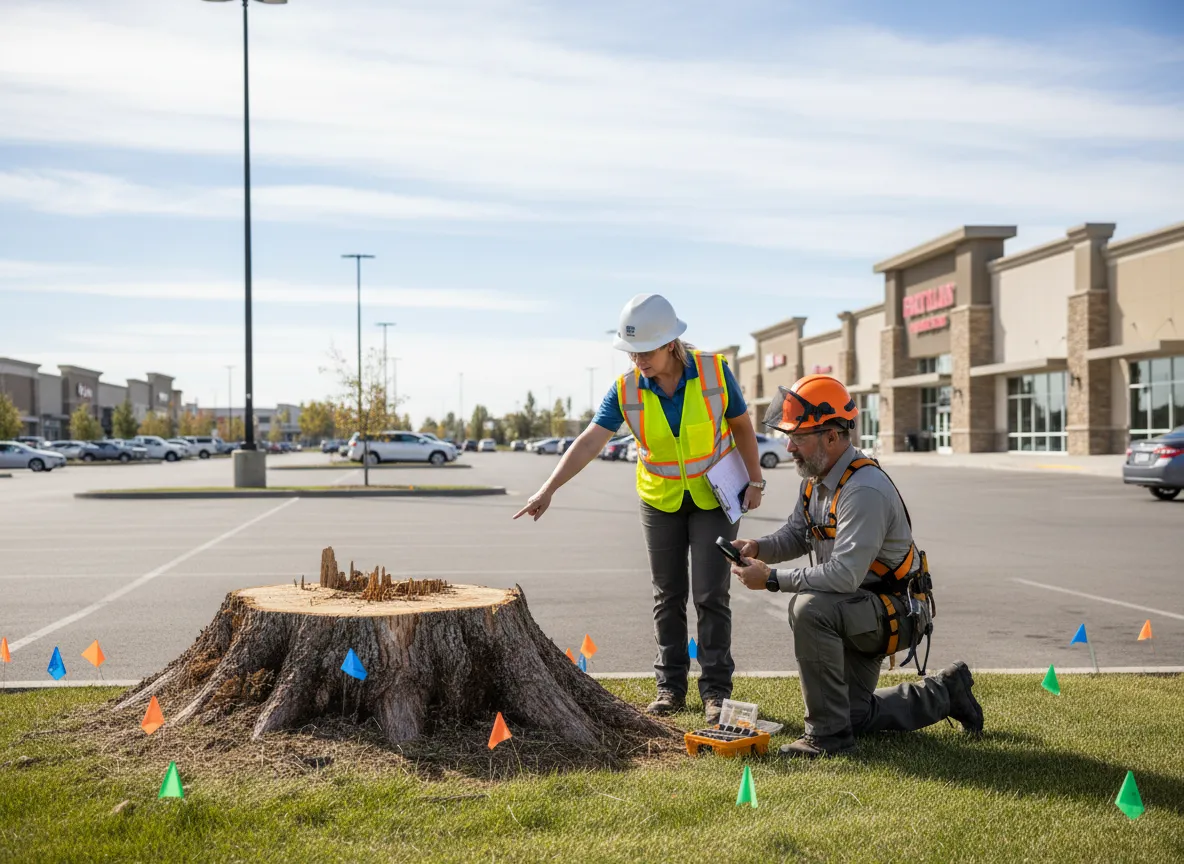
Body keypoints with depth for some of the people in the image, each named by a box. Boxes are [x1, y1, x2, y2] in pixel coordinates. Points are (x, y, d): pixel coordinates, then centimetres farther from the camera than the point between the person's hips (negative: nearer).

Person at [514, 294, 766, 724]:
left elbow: (741, 424, -3)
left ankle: (716, 689, 4)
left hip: (714, 497, -2)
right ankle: (671, 686, 17)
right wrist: (547, 490, -27)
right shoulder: (626, 389, -13)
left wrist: (755, 480, -3)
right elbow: (589, 442, -18)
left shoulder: (714, 371, -16)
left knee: (710, 593, -5)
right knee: (668, 595, 7)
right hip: (661, 499, 2)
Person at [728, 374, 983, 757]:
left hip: (896, 611, -10)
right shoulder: (817, 477, -1)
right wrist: (760, 548, -11)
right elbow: (797, 532, 11)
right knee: (854, 716, 16)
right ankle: (943, 693, 36)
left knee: (808, 609, -35)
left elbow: (844, 575, -36)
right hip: (858, 611, 10)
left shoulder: (866, 491, -30)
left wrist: (773, 578, -31)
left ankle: (828, 733, -22)